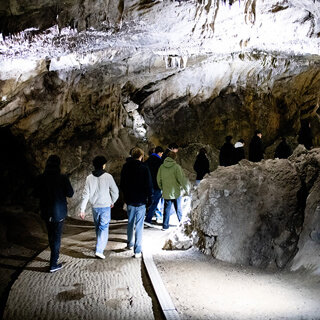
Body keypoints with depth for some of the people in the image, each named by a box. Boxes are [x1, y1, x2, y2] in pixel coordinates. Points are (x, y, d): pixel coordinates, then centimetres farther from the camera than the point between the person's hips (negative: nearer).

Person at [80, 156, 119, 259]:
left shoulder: (89, 178, -2)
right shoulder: (108, 176, -10)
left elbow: (85, 194, -3)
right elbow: (115, 191, -5)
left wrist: (82, 209, -1)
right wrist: (112, 202, 14)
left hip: (94, 206, 4)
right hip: (105, 206, -4)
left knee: (97, 227, 20)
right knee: (104, 228, 0)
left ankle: (100, 245, 35)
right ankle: (99, 250, -10)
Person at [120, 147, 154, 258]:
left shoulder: (125, 167, 1)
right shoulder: (144, 168, -12)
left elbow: (122, 184, 10)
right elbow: (149, 186, -10)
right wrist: (150, 200, 0)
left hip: (129, 201, 4)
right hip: (141, 201, -4)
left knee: (130, 223, 22)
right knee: (139, 226, 0)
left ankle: (130, 243, 39)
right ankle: (137, 251, 0)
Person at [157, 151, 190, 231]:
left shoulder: (162, 167, -2)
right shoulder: (176, 167, -15)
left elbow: (158, 179, 4)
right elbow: (182, 179, -14)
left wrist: (162, 188, 19)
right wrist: (186, 188, -1)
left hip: (166, 193, 3)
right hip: (176, 192, -3)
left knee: (167, 209, 11)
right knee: (178, 209, 12)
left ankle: (165, 225, 11)